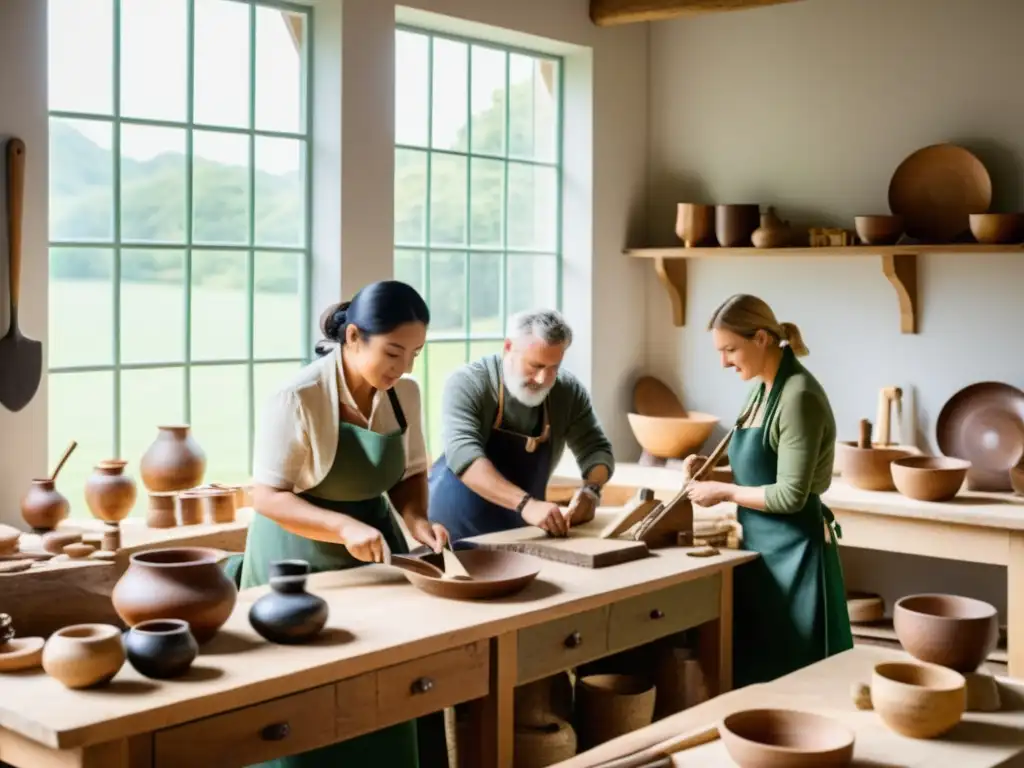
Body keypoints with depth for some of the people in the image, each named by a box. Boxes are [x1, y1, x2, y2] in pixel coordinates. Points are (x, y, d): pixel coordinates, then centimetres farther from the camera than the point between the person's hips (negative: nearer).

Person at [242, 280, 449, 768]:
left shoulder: (404, 394, -3)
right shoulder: (298, 398, -21)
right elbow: (267, 497, -18)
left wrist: (416, 519, -12)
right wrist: (344, 528, -30)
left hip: (375, 551, 5)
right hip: (302, 560, -5)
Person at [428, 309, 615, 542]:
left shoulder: (568, 391, -3)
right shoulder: (467, 384, -15)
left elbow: (596, 448, 5)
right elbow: (463, 454, -28)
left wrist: (590, 489, -17)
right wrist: (525, 503, -39)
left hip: (519, 534, 3)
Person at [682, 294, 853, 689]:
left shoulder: (799, 396, -19)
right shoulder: (763, 389, 10)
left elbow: (790, 495, -21)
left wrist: (725, 491, -11)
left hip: (794, 551, -9)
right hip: (763, 546, 9)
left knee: (790, 674, 1)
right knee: (755, 666, 16)